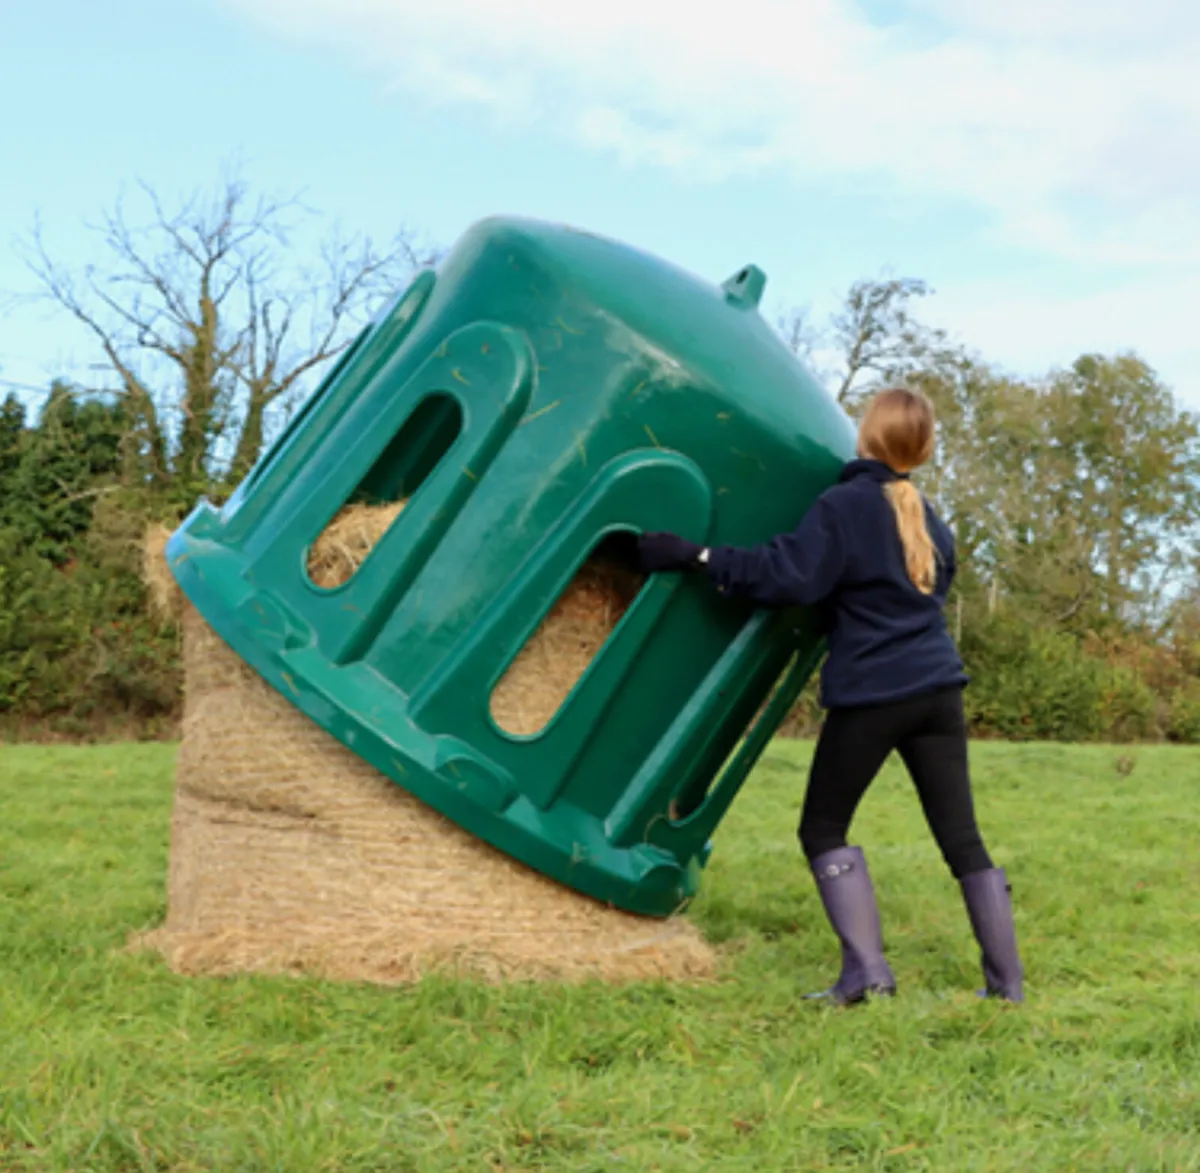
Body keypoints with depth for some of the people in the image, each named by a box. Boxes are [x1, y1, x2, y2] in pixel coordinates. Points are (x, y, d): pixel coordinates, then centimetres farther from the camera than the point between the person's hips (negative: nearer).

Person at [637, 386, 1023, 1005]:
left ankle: (866, 970, -1)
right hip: (938, 689, 6)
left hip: (871, 693, -6)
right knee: (960, 834, 11)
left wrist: (697, 556, -14)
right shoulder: (928, 518, 15)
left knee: (824, 826, 8)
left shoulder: (843, 506, -8)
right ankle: (1007, 979, 14)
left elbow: (788, 577, -16)